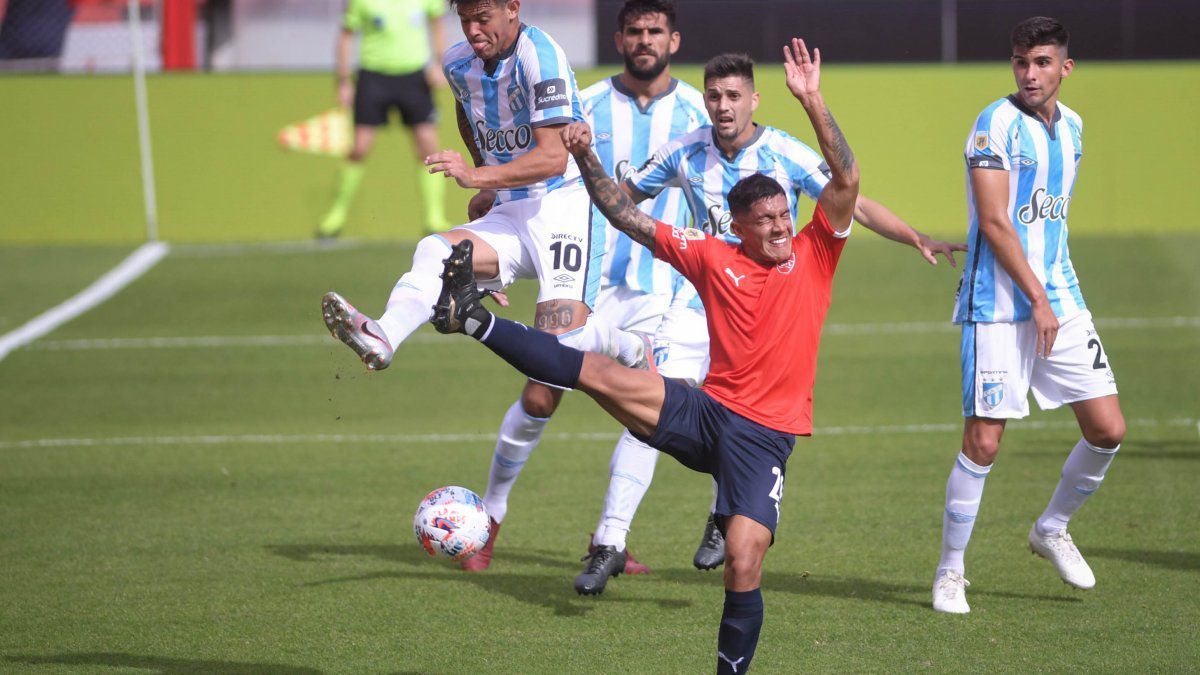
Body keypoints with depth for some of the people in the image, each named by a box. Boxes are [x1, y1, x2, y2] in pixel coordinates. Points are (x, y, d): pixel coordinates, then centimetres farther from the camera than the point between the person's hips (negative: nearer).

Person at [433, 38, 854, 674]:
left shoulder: (813, 254, 3)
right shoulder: (712, 257, 7)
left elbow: (847, 180, -9)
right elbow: (631, 220, 9)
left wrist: (812, 100, -19)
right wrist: (587, 161, -2)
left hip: (765, 436, -2)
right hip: (708, 410, 2)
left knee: (743, 564, -16)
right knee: (601, 374, -14)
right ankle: (473, 319, -11)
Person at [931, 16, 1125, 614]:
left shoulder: (1071, 126, 12)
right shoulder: (997, 125, -11)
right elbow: (994, 222, -16)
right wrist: (1037, 299, -16)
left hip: (1059, 297, 7)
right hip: (998, 306, -7)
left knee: (1108, 430, 2)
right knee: (983, 441, -8)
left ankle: (1052, 530, 26)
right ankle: (949, 572, 6)